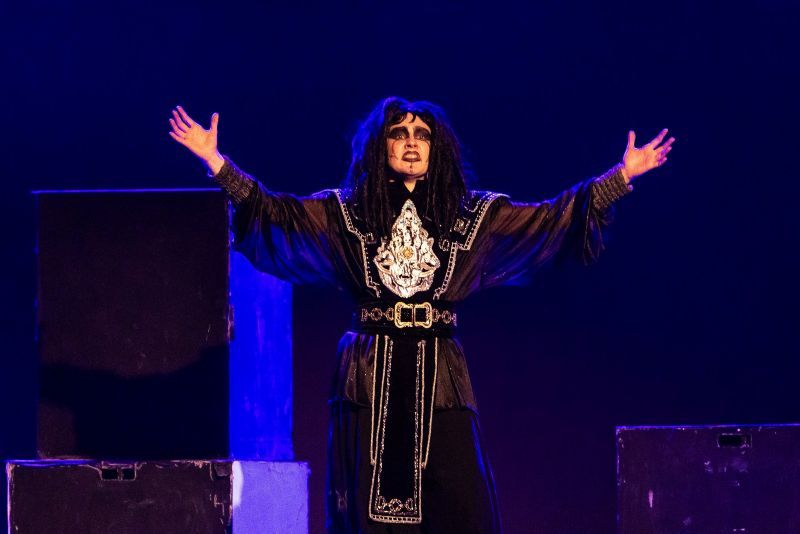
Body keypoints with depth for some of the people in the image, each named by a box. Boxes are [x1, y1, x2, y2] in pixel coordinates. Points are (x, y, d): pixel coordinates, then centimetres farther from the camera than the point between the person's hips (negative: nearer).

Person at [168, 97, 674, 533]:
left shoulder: (473, 214, 8)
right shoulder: (344, 212, 6)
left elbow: (553, 218, 9)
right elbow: (273, 213, 1)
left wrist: (623, 175, 4)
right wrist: (216, 162, -9)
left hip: (439, 381, 1)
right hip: (371, 378, -1)